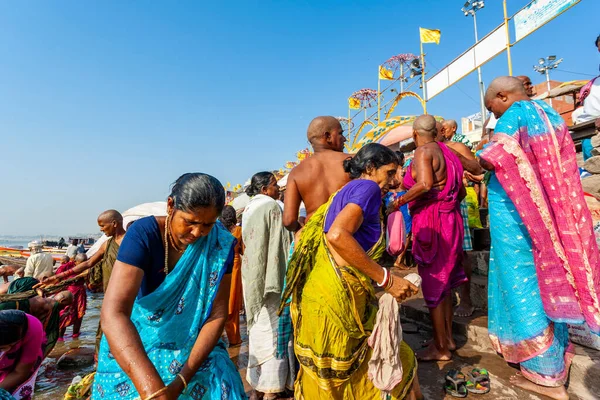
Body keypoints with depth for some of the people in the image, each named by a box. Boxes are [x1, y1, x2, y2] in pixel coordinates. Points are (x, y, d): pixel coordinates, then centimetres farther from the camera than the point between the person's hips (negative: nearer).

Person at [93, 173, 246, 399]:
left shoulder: (221, 244, -18)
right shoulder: (143, 234, -24)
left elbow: (217, 315, -16)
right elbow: (113, 314, -34)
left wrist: (180, 381, -25)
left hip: (195, 348, 2)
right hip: (135, 346, -1)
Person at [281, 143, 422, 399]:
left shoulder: (342, 193, 20)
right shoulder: (367, 187, -6)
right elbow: (337, 235, -24)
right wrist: (386, 279, -18)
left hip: (316, 294, 10)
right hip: (337, 297, -9)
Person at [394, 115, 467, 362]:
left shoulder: (423, 152, -11)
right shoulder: (446, 151, 13)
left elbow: (424, 184, -29)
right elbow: (461, 191, 15)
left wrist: (398, 202, -18)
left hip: (430, 222, -9)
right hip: (449, 219, 9)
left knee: (432, 287, 2)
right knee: (443, 284, 19)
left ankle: (441, 348, 14)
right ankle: (448, 337, 31)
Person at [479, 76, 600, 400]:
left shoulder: (514, 114, -9)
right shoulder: (551, 115, 15)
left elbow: (494, 159, -22)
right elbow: (562, 166, 16)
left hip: (515, 211, -8)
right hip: (548, 212, 8)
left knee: (521, 283, 0)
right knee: (545, 280, 16)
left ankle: (545, 373, 10)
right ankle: (555, 359, 30)